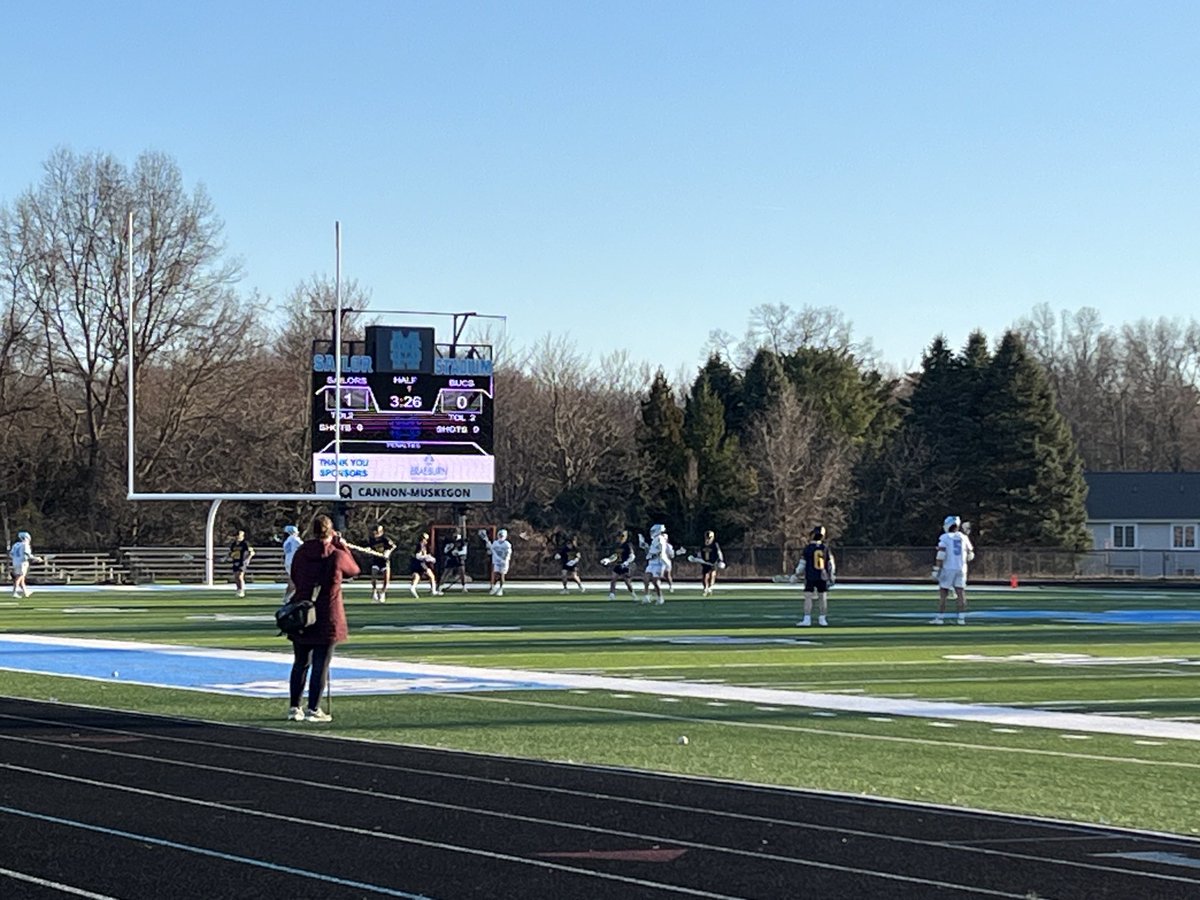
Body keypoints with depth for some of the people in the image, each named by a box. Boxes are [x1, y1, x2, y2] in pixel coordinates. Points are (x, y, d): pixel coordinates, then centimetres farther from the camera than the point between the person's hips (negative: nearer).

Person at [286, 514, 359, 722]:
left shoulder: (301, 553, 0)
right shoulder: (337, 555, -10)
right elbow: (353, 570, 10)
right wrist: (341, 545, 12)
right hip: (327, 618, -4)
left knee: (300, 663, 14)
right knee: (320, 665, 1)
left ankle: (294, 707, 16)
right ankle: (313, 710, 1)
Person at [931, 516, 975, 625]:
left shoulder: (945, 538, -6)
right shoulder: (964, 538, 7)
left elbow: (941, 555, -14)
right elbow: (970, 555, 14)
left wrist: (936, 569, -11)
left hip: (948, 568, -4)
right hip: (961, 569, 4)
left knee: (943, 593, 2)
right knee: (961, 593, 5)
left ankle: (939, 618, 1)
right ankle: (962, 618, 1)